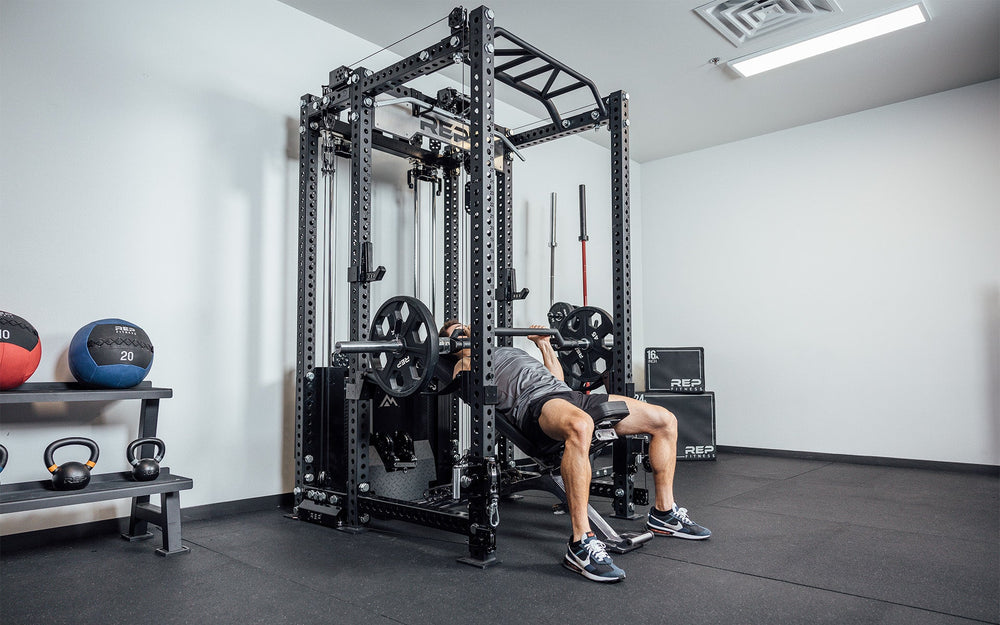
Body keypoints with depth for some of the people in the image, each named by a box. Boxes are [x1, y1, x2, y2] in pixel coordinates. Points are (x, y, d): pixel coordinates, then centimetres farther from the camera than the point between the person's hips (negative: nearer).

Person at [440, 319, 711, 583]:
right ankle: (581, 544, -43)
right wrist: (469, 348, -4)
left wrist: (543, 343, 38)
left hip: (567, 393, 8)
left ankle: (663, 513, 11)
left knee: (665, 419, 1)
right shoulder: (464, 365, 17)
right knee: (579, 427, -46)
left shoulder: (510, 351, 40)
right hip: (534, 402, -8)